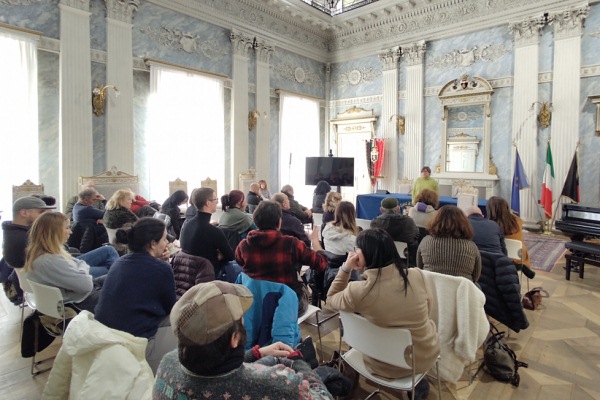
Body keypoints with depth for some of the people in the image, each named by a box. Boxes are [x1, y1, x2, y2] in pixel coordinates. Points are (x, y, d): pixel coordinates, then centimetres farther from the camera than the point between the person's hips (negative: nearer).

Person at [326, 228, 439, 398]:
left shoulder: (357, 291, -25)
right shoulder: (416, 275, -18)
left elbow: (331, 299, -3)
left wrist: (345, 268, -10)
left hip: (386, 367, -2)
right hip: (427, 355, 3)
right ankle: (417, 383, 44)